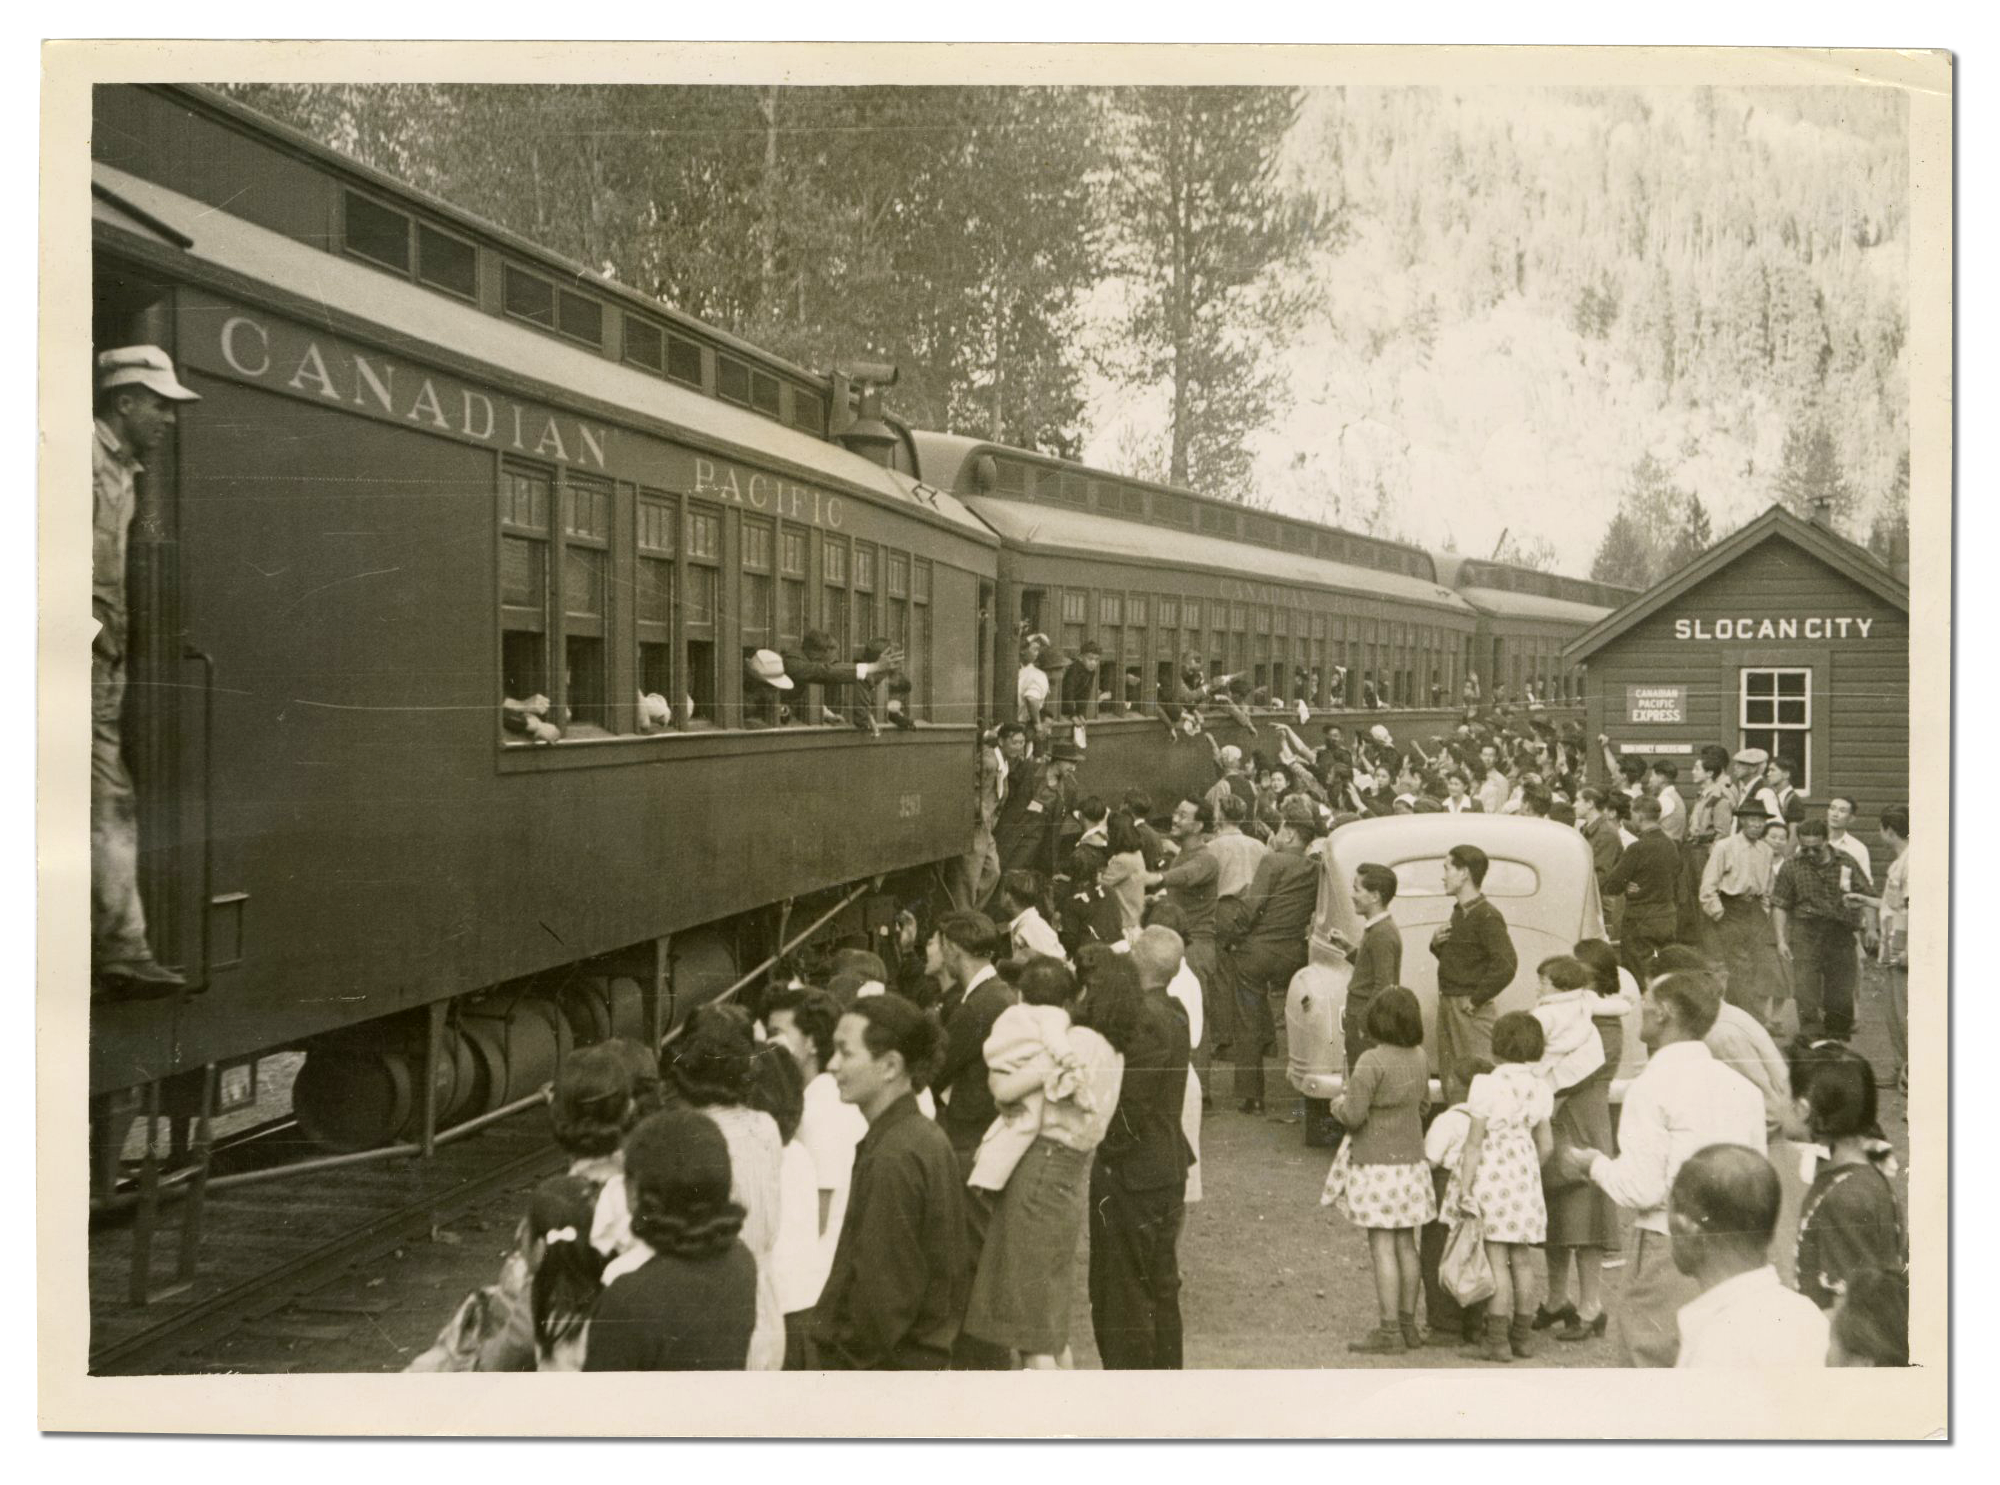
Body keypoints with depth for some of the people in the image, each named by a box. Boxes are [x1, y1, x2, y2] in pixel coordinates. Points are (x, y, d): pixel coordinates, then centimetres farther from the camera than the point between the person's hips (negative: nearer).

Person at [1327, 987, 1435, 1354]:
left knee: (1382, 1248, -2)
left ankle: (1389, 1330, 0)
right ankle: (1408, 1323, 21)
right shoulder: (1420, 1059, 4)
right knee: (1406, 1245, 14)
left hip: (1377, 1165, -7)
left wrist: (1339, 1105, 3)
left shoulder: (1372, 1062, -19)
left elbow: (1354, 1114, -19)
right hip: (1412, 1160, 7)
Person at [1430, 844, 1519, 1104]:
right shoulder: (1458, 912, 13)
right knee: (1451, 1084, 14)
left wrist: (1475, 1000, -19)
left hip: (1471, 1012, -9)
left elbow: (1506, 965, -25)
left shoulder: (1486, 916, -15)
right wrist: (1436, 944, 5)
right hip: (1447, 1005, 9)